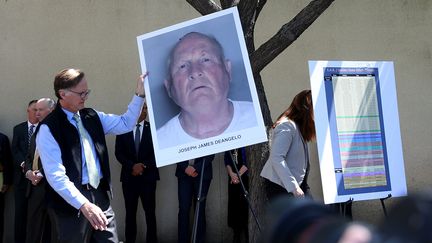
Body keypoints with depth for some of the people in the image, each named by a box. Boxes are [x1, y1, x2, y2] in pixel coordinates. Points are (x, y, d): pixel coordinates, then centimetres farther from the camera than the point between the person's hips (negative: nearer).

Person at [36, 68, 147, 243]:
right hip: (72, 202, -6)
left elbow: (125, 124, 15)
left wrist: (139, 94, 2)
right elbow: (56, 175, -19)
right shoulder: (48, 128, -12)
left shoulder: (91, 116, 9)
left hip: (100, 194, 6)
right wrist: (84, 204, -28)